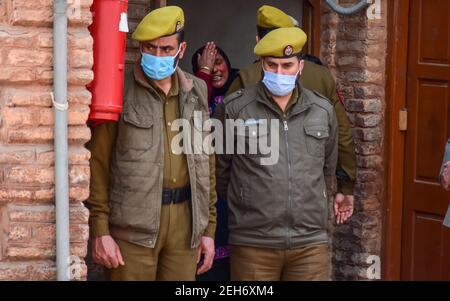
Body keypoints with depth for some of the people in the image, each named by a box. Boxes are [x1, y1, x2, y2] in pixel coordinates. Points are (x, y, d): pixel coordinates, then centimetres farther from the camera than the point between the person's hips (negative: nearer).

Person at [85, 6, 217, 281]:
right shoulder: (119, 92, -2)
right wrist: (100, 230, -9)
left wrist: (209, 228, 11)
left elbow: (207, 162, 14)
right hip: (132, 224, -4)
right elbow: (98, 163, -4)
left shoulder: (195, 93, 11)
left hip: (185, 220, 4)